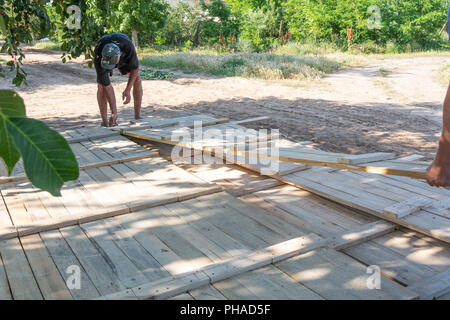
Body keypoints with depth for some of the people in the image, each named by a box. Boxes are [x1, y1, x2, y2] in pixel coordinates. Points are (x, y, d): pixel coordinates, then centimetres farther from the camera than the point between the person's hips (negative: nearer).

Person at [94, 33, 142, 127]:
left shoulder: (128, 46, -45)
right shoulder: (99, 57, -43)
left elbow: (135, 68, -27)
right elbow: (106, 86, -39)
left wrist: (128, 90, -32)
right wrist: (114, 111, -39)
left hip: (124, 56, 1)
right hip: (103, 56, -1)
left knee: (137, 80, -13)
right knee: (101, 85, -22)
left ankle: (138, 116, -4)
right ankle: (104, 121, -13)